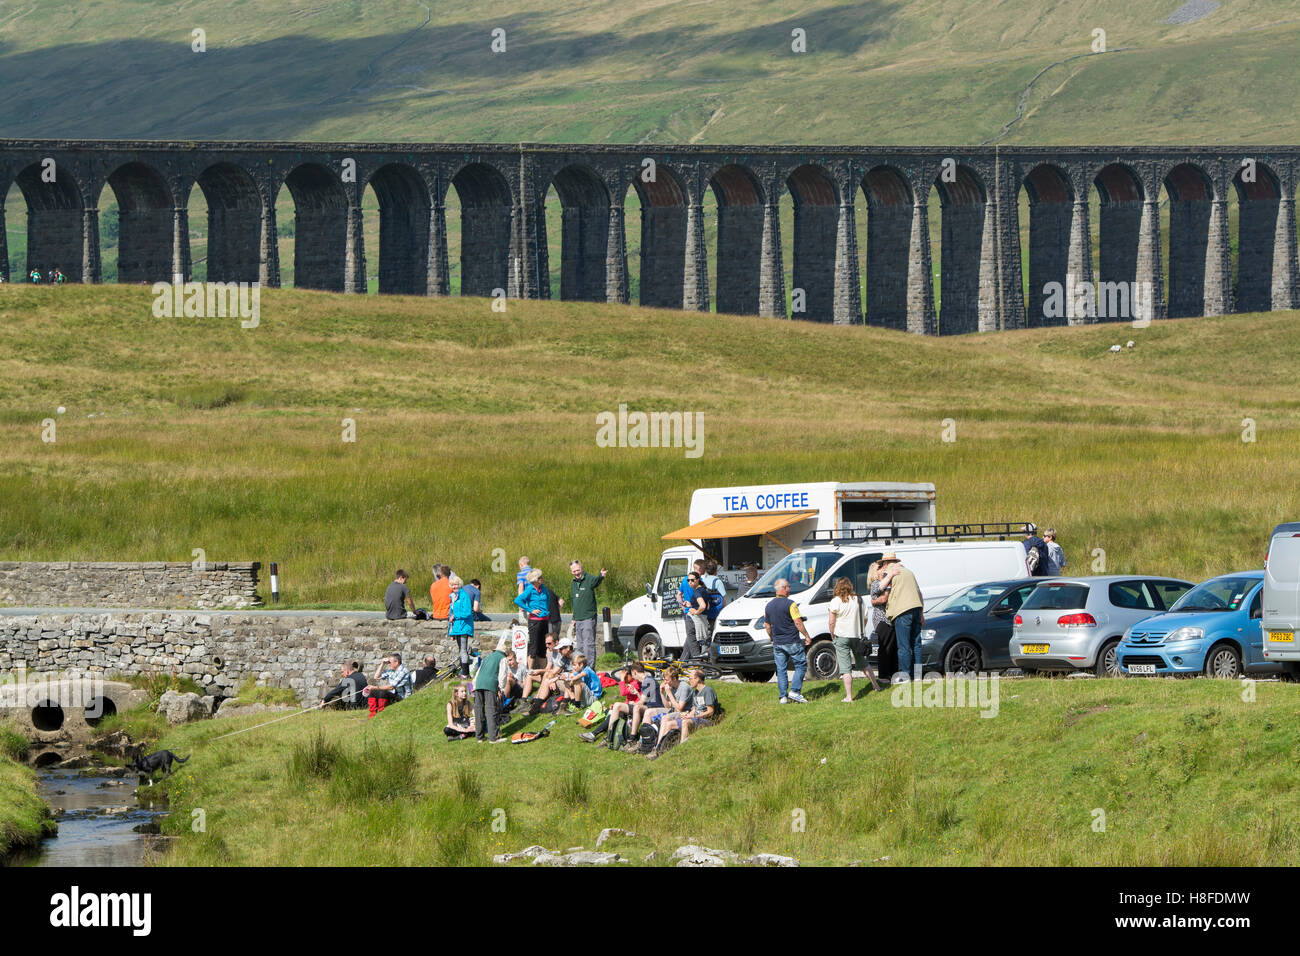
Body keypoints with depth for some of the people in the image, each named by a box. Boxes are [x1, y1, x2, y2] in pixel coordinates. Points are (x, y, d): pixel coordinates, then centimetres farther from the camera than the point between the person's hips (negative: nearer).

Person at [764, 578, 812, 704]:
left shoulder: (769, 606, 7)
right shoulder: (790, 604, -13)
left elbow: (767, 626, 13)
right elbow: (798, 623, -14)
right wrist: (807, 636, -4)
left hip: (777, 643, 6)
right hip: (792, 642, -6)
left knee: (781, 670, 9)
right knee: (801, 665, 6)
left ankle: (782, 697, 7)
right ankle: (794, 691, -5)